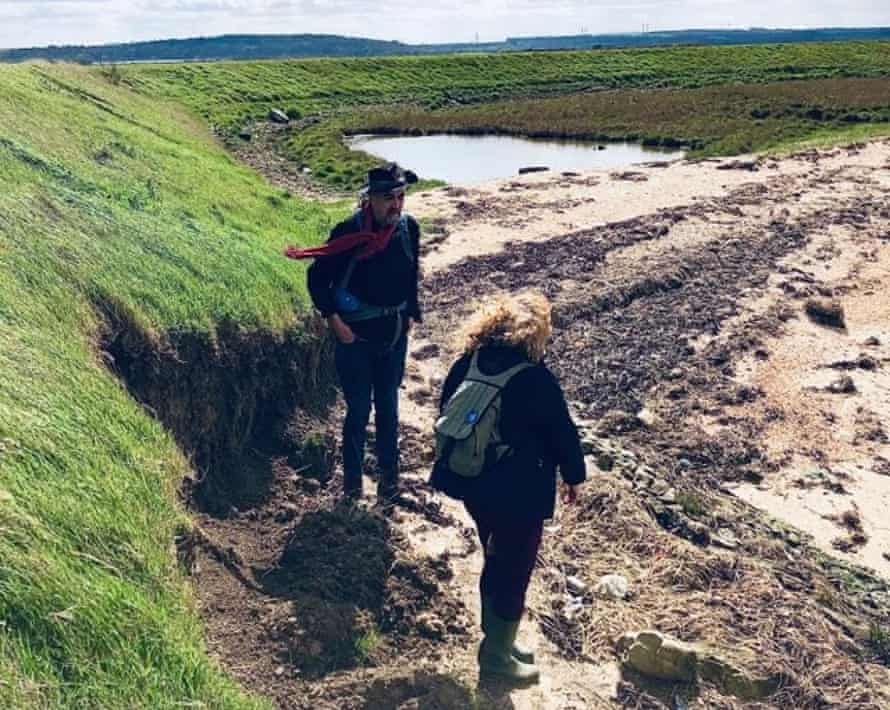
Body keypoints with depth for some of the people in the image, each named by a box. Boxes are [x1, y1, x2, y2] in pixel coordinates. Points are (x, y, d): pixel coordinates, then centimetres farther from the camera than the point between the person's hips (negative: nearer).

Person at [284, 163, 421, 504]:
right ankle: (352, 479, 23)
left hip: (394, 335, 4)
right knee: (359, 410, 5)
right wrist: (334, 322, -13)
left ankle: (388, 474, 30)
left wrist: (411, 314, 10)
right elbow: (318, 278, -9)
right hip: (356, 336, -3)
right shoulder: (349, 231, -17)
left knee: (388, 407, 14)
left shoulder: (409, 228, -5)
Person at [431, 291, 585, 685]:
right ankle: (496, 654, 27)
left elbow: (446, 416, 8)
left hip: (471, 483, 7)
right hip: (519, 493, -7)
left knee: (496, 560, 24)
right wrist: (574, 477, 5)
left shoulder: (465, 364, -4)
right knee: (514, 571, 12)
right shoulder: (536, 380, -22)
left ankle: (498, 639, 40)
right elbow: (562, 434, -12)